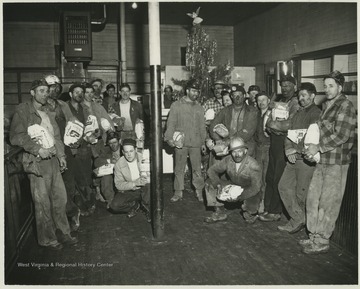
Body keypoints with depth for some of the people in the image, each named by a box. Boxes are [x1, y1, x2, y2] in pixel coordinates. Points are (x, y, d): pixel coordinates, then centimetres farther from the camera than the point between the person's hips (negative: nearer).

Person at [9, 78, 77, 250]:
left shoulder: (49, 113, 18)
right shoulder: (23, 110, -3)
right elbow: (16, 137, -11)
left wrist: (61, 155, 11)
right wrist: (38, 149, -16)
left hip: (53, 161, 7)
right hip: (37, 163, -6)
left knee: (60, 199, 10)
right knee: (43, 204, 1)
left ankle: (63, 233, 24)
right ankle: (47, 239, 16)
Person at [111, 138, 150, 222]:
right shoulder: (119, 164, -9)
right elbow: (118, 184, -12)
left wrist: (145, 179, -35)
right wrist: (134, 183, -28)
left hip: (143, 189, 0)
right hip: (128, 191, 1)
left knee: (148, 184, -35)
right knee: (114, 206, -23)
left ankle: (148, 210, -12)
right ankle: (134, 205, 6)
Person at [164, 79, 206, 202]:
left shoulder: (199, 108, 14)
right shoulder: (176, 105, 4)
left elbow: (202, 126, 18)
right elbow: (171, 123, 1)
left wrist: (204, 141, 13)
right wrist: (170, 138, -10)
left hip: (195, 143, 2)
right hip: (180, 142, -2)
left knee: (197, 169, 2)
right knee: (179, 169, 3)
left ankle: (199, 192, 13)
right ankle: (178, 192, 12)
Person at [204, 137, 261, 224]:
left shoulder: (253, 165, -24)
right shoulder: (228, 160, -12)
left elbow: (256, 187, -30)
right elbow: (211, 170, -4)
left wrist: (240, 195, -42)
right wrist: (217, 184, -23)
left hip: (249, 192, -4)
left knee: (250, 209, -37)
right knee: (209, 183, -11)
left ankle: (250, 213, 6)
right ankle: (220, 213, 0)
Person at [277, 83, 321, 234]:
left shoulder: (316, 113, -8)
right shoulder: (298, 113, 17)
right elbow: (289, 132, 13)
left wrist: (296, 150, -13)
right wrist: (288, 150, -2)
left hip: (306, 159, -8)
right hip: (293, 158, 8)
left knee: (301, 193, 0)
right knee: (284, 186, 7)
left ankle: (298, 221, 18)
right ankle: (298, 219, 16)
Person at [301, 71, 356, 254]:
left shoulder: (345, 106, -11)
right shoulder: (327, 105, 16)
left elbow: (341, 136, -19)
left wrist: (318, 148, -15)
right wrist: (311, 147, 5)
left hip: (336, 162, -8)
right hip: (322, 160, 8)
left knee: (328, 203, -1)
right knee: (313, 198, 11)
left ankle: (322, 241, 11)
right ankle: (314, 235, 23)